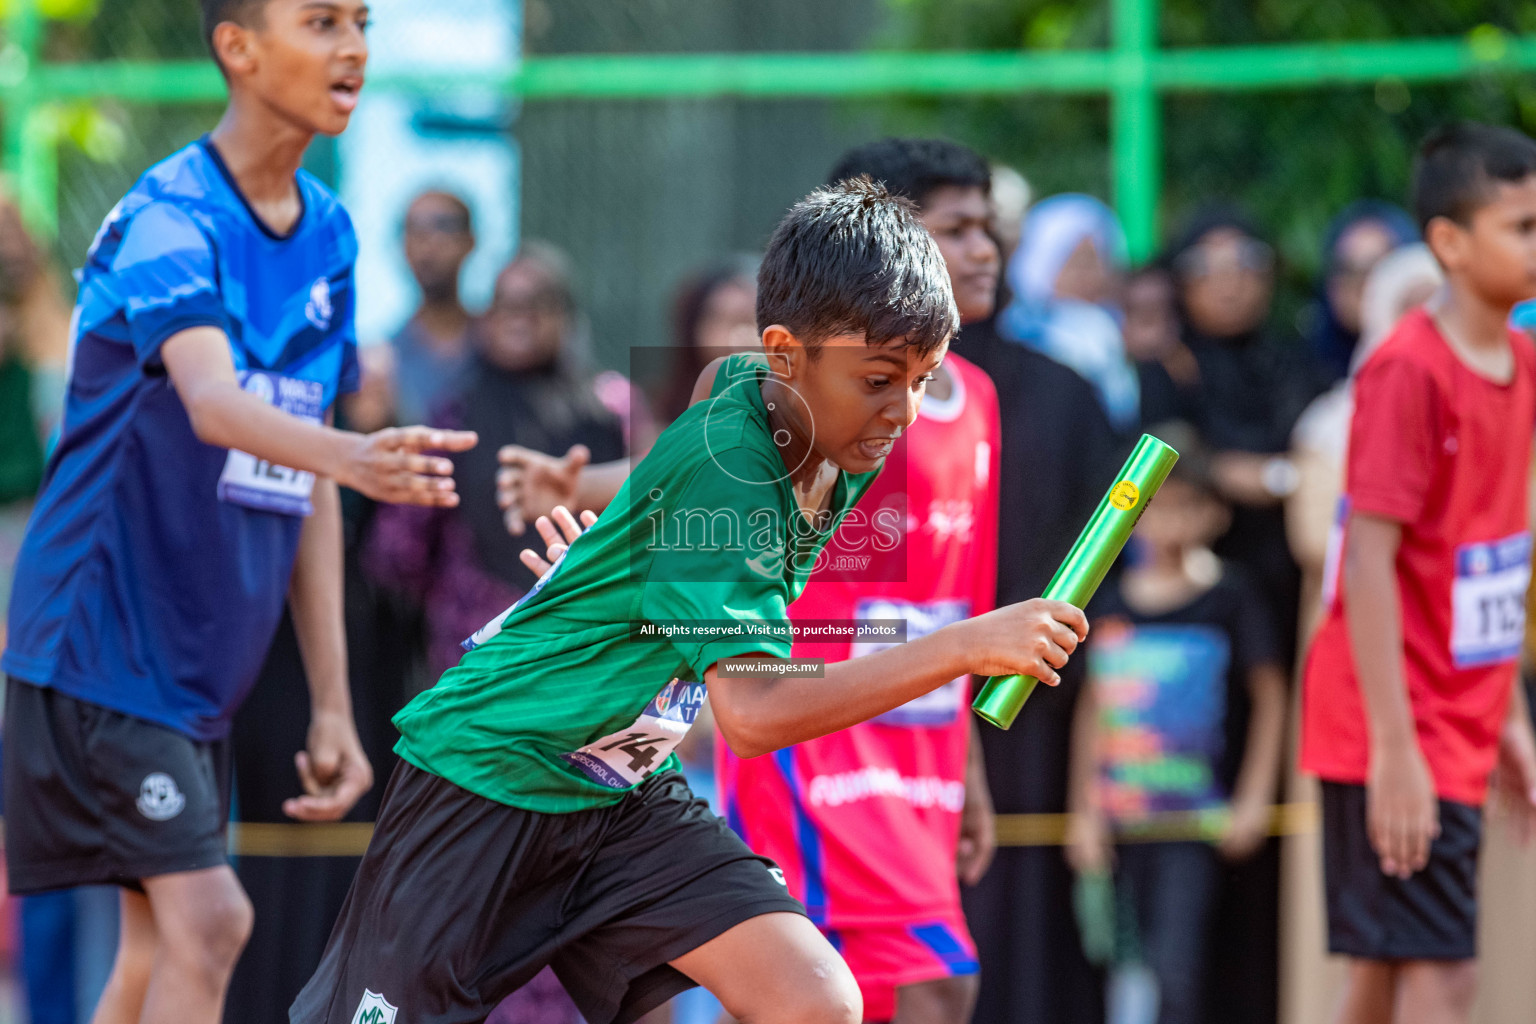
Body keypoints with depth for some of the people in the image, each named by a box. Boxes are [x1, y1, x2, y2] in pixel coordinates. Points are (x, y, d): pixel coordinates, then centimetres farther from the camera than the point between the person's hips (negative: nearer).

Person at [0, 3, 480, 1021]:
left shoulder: (329, 235, 8)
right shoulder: (169, 220, -17)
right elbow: (213, 402, -36)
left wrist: (333, 704, 9)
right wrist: (352, 455, -56)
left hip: (205, 666, 8)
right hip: (100, 638, -8)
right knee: (207, 918, -17)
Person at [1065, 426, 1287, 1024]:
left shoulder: (1228, 598, -3)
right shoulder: (1111, 603, 7)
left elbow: (1269, 698, 2)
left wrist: (1252, 800, -2)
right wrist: (1084, 809, 12)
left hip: (1197, 818, -4)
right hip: (1124, 819, 4)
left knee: (1177, 973, -13)